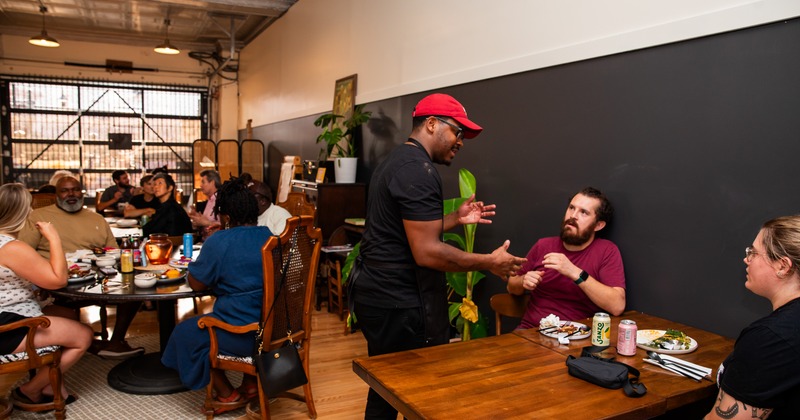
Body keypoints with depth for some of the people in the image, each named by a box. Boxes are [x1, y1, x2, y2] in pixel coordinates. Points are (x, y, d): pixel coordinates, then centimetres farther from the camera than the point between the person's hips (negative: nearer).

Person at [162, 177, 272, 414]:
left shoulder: (218, 242, -16)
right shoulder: (269, 236, 4)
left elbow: (196, 284, -6)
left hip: (242, 337, -6)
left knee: (185, 333, 18)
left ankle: (228, 395, 24)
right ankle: (251, 384, 33)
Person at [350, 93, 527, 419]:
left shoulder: (395, 162, 14)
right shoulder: (419, 170, -19)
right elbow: (426, 253, -24)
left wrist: (455, 219, 13)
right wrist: (490, 262, -13)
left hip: (377, 292, 11)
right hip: (400, 303, -11)